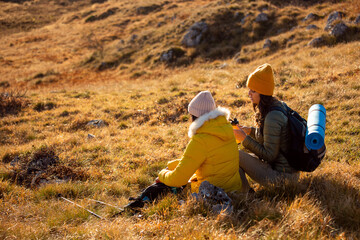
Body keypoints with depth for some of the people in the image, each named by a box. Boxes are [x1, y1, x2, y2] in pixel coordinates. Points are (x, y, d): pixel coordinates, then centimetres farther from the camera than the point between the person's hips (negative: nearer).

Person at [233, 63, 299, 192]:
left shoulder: (272, 117, -25)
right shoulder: (279, 105, 3)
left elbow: (269, 155, -20)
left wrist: (245, 139, -15)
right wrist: (250, 131, 7)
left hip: (281, 176, -10)